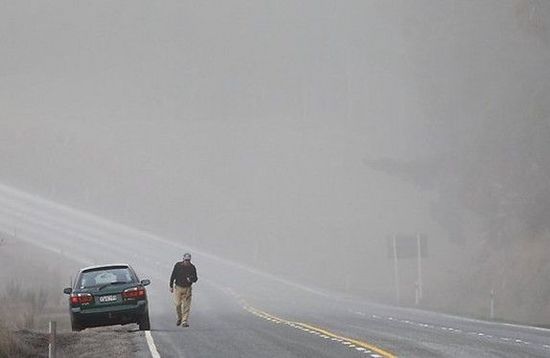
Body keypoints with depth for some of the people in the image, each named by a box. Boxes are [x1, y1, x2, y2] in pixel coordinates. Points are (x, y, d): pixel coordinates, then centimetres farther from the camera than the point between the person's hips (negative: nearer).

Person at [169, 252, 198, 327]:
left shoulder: (192, 267, -3)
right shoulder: (178, 265, -3)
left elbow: (195, 278, 3)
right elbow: (173, 276, 4)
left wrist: (191, 279, -21)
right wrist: (171, 286, 4)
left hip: (187, 288, -1)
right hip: (178, 287, 1)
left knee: (186, 305, -5)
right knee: (178, 304, 2)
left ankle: (185, 321, -3)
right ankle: (179, 318, 26)